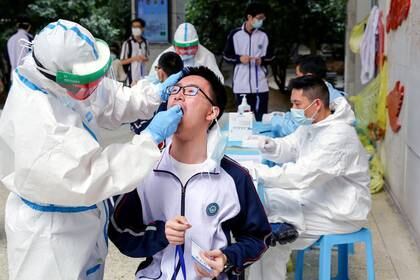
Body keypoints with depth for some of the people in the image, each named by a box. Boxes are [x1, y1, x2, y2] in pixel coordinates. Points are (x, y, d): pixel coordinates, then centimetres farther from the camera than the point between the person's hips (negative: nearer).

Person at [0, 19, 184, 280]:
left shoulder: (62, 84, -11)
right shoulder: (36, 124, -36)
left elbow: (111, 100, 4)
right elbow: (90, 176, -34)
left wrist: (157, 94, -11)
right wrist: (152, 137, -31)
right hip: (52, 233, -8)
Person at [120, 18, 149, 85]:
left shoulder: (145, 42, 8)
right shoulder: (127, 43, -6)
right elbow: (122, 61, -4)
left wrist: (145, 59, -5)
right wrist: (134, 58, -17)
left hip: (143, 75, 4)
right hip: (132, 77, -4)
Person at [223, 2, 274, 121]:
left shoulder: (263, 35, 3)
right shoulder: (235, 34, -1)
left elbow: (270, 56, 12)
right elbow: (226, 56, 7)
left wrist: (262, 60, -9)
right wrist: (239, 58, -11)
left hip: (261, 85, 1)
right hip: (241, 85, -1)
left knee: (261, 119, 1)